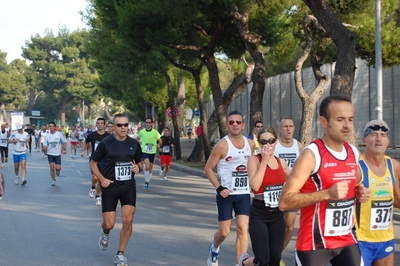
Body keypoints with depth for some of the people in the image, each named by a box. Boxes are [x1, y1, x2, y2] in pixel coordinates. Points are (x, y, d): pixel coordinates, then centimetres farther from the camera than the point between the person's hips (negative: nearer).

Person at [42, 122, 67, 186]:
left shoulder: (59, 134, -4)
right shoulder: (47, 135, 2)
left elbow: (65, 142, 5)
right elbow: (45, 144, 4)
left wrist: (64, 149, -6)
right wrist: (44, 148, -17)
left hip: (58, 154, -1)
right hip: (50, 154, 1)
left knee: (58, 168, -8)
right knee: (52, 167, -4)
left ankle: (57, 170, 30)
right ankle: (53, 180, 13)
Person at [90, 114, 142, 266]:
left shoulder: (134, 144, 2)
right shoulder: (105, 143, -8)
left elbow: (139, 162, 17)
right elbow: (93, 163, 0)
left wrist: (138, 167, -7)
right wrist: (102, 179, -14)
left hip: (128, 186, 2)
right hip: (110, 187, -2)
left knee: (128, 220, -8)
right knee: (109, 224, -1)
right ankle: (105, 233, 39)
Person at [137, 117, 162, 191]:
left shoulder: (155, 132, -3)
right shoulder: (142, 132, 0)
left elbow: (160, 141, 6)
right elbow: (138, 138, 18)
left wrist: (159, 145, -9)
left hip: (152, 152, 1)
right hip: (144, 152, -1)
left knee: (150, 168, 10)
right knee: (147, 166, -22)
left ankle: (147, 183, 28)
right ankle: (146, 182, -9)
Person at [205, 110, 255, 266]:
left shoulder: (250, 144, 4)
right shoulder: (222, 145, -11)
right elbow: (208, 168, -7)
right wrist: (219, 188, -16)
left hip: (244, 194, 3)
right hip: (226, 193, -3)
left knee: (243, 229, -6)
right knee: (224, 231, 4)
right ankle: (214, 249, 37)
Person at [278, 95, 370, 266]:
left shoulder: (354, 153, 6)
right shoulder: (311, 154, -16)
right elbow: (285, 202, -20)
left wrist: (359, 192, 2)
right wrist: (327, 193, -28)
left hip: (347, 240, 6)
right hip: (315, 243, -6)